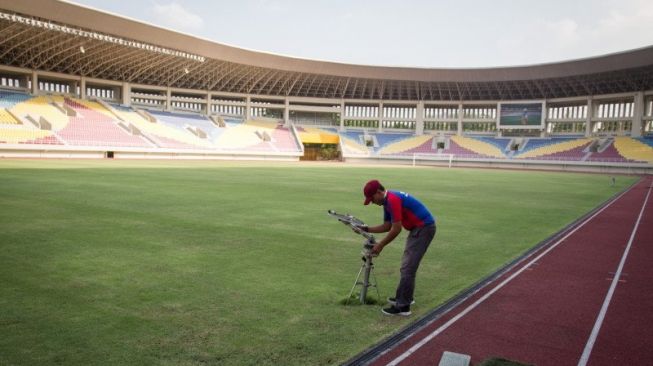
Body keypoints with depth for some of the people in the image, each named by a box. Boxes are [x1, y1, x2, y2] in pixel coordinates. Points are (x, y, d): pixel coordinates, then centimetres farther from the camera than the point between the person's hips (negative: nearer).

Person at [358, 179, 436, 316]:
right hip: (417, 228, 10)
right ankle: (404, 297, 32)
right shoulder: (387, 202, 10)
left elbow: (396, 229, -22)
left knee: (408, 268, -9)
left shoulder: (392, 200, -21)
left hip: (424, 228, -10)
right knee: (407, 265, 19)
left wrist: (380, 245, -13)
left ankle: (403, 307, -3)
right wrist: (367, 229, 10)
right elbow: (387, 226, 17)